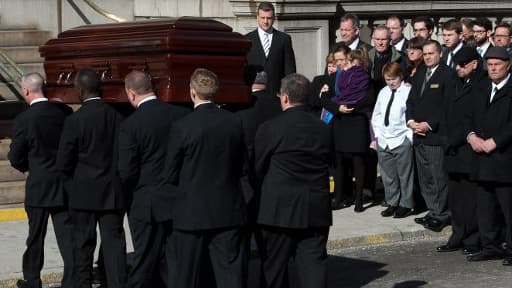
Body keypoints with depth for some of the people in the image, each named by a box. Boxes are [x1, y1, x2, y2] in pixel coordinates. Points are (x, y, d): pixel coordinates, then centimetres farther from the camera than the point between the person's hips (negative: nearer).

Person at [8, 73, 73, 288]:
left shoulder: (23, 120, -14)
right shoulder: (65, 114, -5)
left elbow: (15, 158, -7)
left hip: (38, 187, -2)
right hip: (65, 186, 2)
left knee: (35, 237, 13)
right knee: (67, 236, 4)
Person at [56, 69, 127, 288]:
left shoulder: (74, 121, -14)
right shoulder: (116, 117, -5)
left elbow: (63, 163, -11)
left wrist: (73, 181, 8)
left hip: (84, 193, -2)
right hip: (113, 193, 2)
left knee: (83, 244, 11)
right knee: (114, 241, 4)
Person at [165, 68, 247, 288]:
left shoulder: (182, 127, -14)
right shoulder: (235, 122, -2)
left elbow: (171, 175, -6)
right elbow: (241, 165, 8)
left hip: (192, 212, -3)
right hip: (228, 211, 3)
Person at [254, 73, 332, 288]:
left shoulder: (269, 129, -9)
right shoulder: (323, 129, 3)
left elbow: (257, 169, -1)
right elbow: (327, 163, 9)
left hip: (280, 211, -3)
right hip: (316, 212, 3)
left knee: (275, 270, 11)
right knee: (314, 266, 2)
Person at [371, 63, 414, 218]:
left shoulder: (408, 91, -7)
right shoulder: (383, 92, 11)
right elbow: (376, 115, 18)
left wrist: (409, 136, -12)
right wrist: (377, 135, 10)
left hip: (402, 141, -6)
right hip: (383, 140, 6)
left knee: (405, 175, 2)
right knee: (388, 175, 12)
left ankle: (406, 205, 11)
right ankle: (392, 203, 22)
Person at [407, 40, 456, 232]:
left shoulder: (448, 75, -6)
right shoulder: (419, 74, 18)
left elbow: (448, 106, -12)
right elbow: (411, 101, 20)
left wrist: (429, 124, -14)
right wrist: (411, 121, 2)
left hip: (437, 135, -7)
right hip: (419, 135, 8)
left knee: (439, 177, -7)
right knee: (425, 178, 9)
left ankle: (441, 215, -2)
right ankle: (433, 211, 16)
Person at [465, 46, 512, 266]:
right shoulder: (480, 89, 18)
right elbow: (471, 117, 18)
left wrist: (492, 142, -15)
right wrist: (472, 136, -1)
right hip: (483, 161, 7)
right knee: (485, 207, 10)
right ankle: (491, 247, 18)